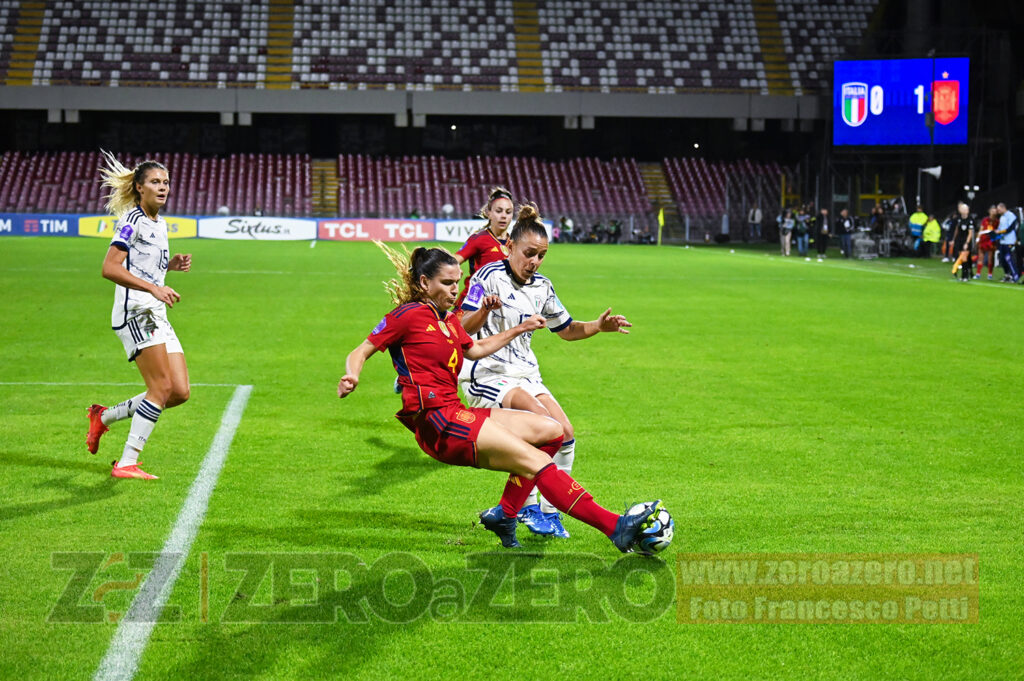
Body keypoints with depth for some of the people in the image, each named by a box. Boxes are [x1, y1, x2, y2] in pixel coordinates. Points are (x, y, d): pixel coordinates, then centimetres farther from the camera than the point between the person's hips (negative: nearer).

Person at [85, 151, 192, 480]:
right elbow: (110, 268, -18)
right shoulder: (132, 220, -8)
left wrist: (173, 263, 12)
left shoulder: (160, 223, 19)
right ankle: (127, 463, -11)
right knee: (162, 387, -17)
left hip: (157, 316, 9)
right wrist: (154, 288, -25)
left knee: (180, 392, 1)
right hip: (134, 313, -9)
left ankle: (104, 416, 17)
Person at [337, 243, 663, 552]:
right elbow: (360, 352, -2)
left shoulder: (449, 320, 20)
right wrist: (352, 377, -23)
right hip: (437, 423, -10)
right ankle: (616, 527, -25)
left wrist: (520, 328, 40)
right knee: (536, 461, -19)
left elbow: (475, 349, 38)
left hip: (455, 414, 10)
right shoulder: (407, 315, -3)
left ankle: (504, 514, 3)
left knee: (550, 430, 5)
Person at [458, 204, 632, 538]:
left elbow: (566, 329, 22)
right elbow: (464, 329, -19)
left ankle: (549, 512, 4)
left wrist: (599, 326, 5)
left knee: (565, 433, -10)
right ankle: (527, 507, -16)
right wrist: (483, 311, -39)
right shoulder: (490, 276, -10)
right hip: (487, 374, -7)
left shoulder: (542, 287, 10)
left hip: (526, 375, 7)